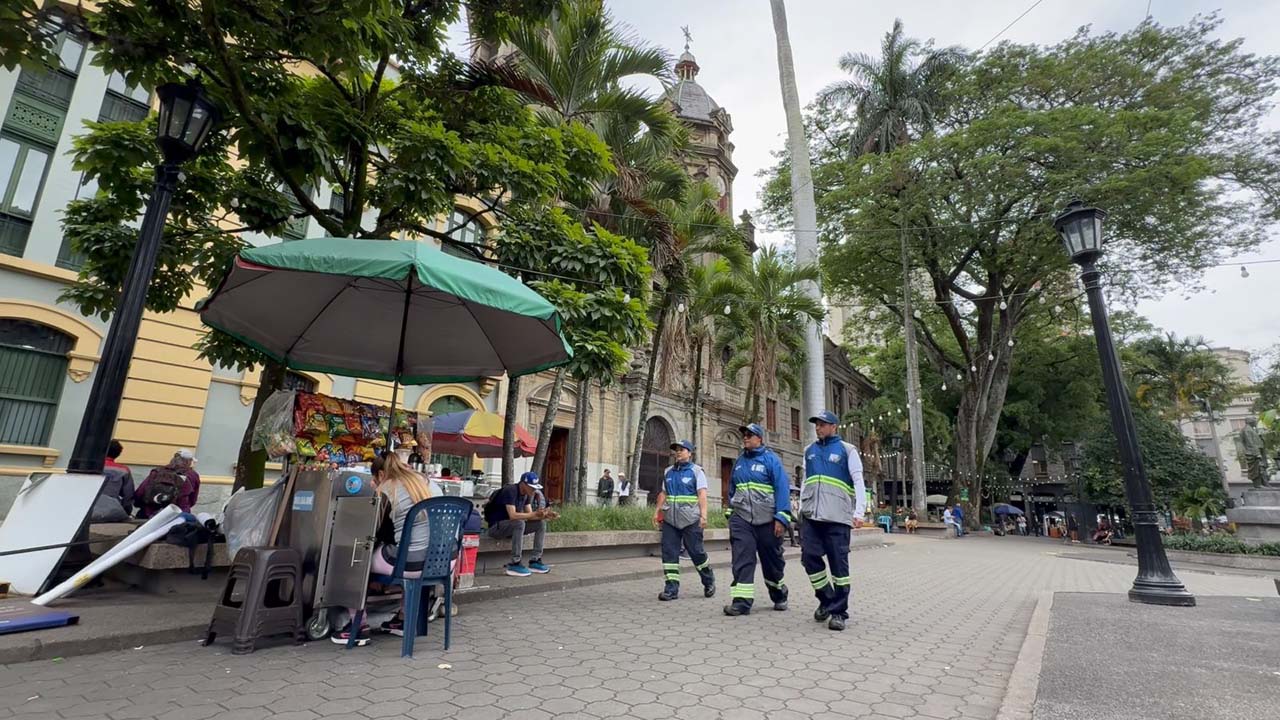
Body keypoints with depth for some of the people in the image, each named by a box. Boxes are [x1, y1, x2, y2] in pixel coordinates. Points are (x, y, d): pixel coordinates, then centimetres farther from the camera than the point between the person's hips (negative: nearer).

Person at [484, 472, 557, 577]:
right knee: (519, 523, -36)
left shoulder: (527, 494, 3)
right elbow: (512, 515, -32)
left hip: (513, 526, 8)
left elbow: (529, 515, 2)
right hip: (496, 527, -8)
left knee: (541, 523, -4)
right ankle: (514, 564, -29)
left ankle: (535, 561, -3)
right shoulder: (510, 491, -22)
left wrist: (544, 515, -15)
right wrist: (534, 513, -33)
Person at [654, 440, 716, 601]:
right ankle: (671, 588, 7)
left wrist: (703, 515, -18)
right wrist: (657, 511, 10)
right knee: (669, 553, 0)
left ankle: (709, 582, 26)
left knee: (696, 552, 3)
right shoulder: (668, 472, 15)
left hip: (690, 520, -5)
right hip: (670, 520, 5)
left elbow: (702, 495, -9)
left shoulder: (696, 471, -1)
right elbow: (663, 494, 18)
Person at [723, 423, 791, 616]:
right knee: (742, 560, -8)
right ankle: (741, 601, -6)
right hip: (741, 518, 3)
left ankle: (779, 596, 34)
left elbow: (782, 488, -11)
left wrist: (781, 518, -17)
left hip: (767, 520, -3)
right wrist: (730, 513, 16)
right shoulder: (739, 461, 11)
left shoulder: (770, 459, -5)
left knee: (772, 561, 12)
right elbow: (732, 489, 19)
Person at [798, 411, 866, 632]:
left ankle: (839, 611, 10)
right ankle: (826, 599, 21)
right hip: (811, 516, 4)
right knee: (810, 558, -1)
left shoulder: (847, 450, 3)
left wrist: (859, 511, -13)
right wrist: (801, 507, 14)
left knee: (838, 564, -1)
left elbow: (859, 482, -3)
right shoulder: (809, 451, 17)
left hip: (837, 517, -4)